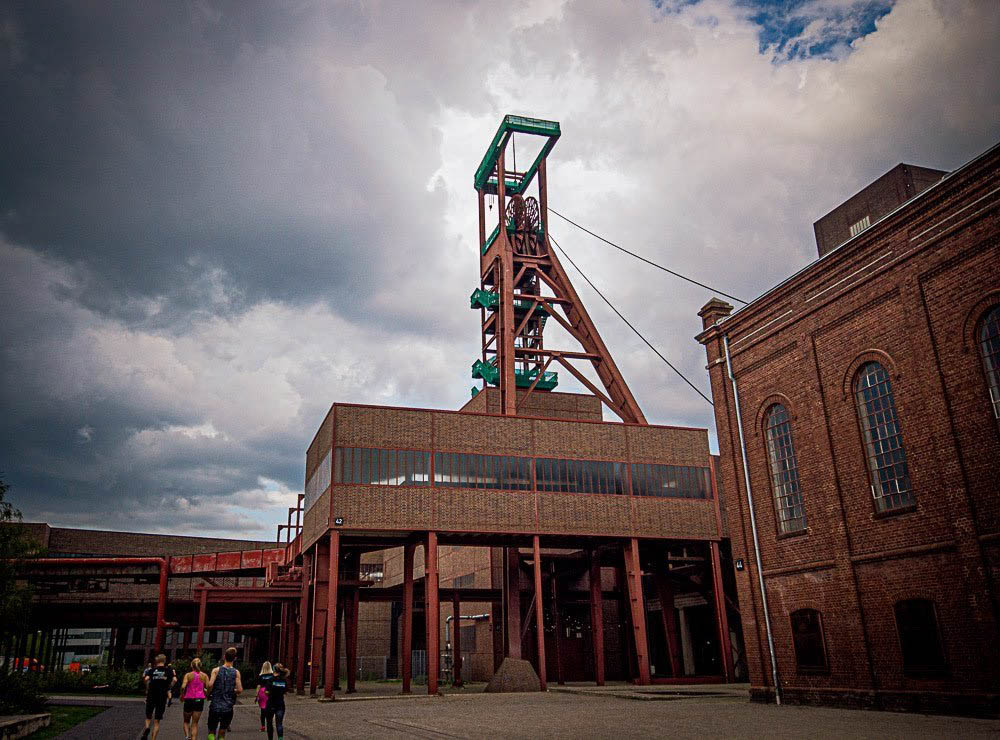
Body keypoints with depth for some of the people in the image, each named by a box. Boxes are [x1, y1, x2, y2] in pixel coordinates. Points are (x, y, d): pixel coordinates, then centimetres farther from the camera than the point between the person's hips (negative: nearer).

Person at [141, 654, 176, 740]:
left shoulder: (152, 670, 3)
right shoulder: (168, 670, 1)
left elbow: (146, 679, -14)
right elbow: (174, 680, -12)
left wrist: (147, 688, 1)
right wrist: (168, 689, 2)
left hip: (151, 695, 0)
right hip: (162, 697, 0)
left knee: (148, 717, 16)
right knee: (156, 721, 9)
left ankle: (147, 728, -13)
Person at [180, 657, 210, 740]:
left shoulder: (188, 675, -3)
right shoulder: (205, 676, 1)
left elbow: (183, 687, -16)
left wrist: (182, 695, 1)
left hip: (189, 700, -1)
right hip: (200, 700, 1)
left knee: (186, 721, 17)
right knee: (195, 723, 8)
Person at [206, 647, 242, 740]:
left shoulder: (216, 670, -3)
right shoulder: (236, 672, -2)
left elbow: (210, 684, -18)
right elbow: (240, 690, -10)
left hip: (215, 706, -1)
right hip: (228, 707, 1)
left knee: (211, 731, 11)